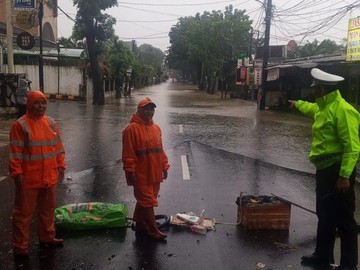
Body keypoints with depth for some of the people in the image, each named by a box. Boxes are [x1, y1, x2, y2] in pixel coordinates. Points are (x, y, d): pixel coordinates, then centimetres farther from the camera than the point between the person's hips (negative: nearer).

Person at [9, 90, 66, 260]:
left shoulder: (51, 122, 6)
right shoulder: (20, 125, -11)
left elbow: (58, 146, 11)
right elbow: (15, 152, -12)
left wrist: (60, 166, 9)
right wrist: (17, 173, -14)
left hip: (50, 176, 6)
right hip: (29, 179, -5)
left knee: (48, 209, 18)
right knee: (24, 213, 5)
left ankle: (47, 238, 35)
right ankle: (20, 247, 16)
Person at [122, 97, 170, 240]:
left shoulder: (156, 128, 10)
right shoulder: (132, 129, -14)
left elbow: (160, 150, 16)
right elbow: (128, 153, -15)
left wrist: (164, 166, 14)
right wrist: (130, 172, -17)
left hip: (155, 173, 7)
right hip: (141, 174, -7)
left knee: (144, 200, 18)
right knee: (148, 201, -1)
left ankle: (140, 223, 32)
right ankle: (153, 230, 8)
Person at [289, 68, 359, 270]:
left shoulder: (343, 110, -18)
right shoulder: (323, 107, 12)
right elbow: (311, 108, 40)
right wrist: (297, 104, 58)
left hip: (338, 170, -10)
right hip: (325, 169, 10)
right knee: (325, 215, 18)